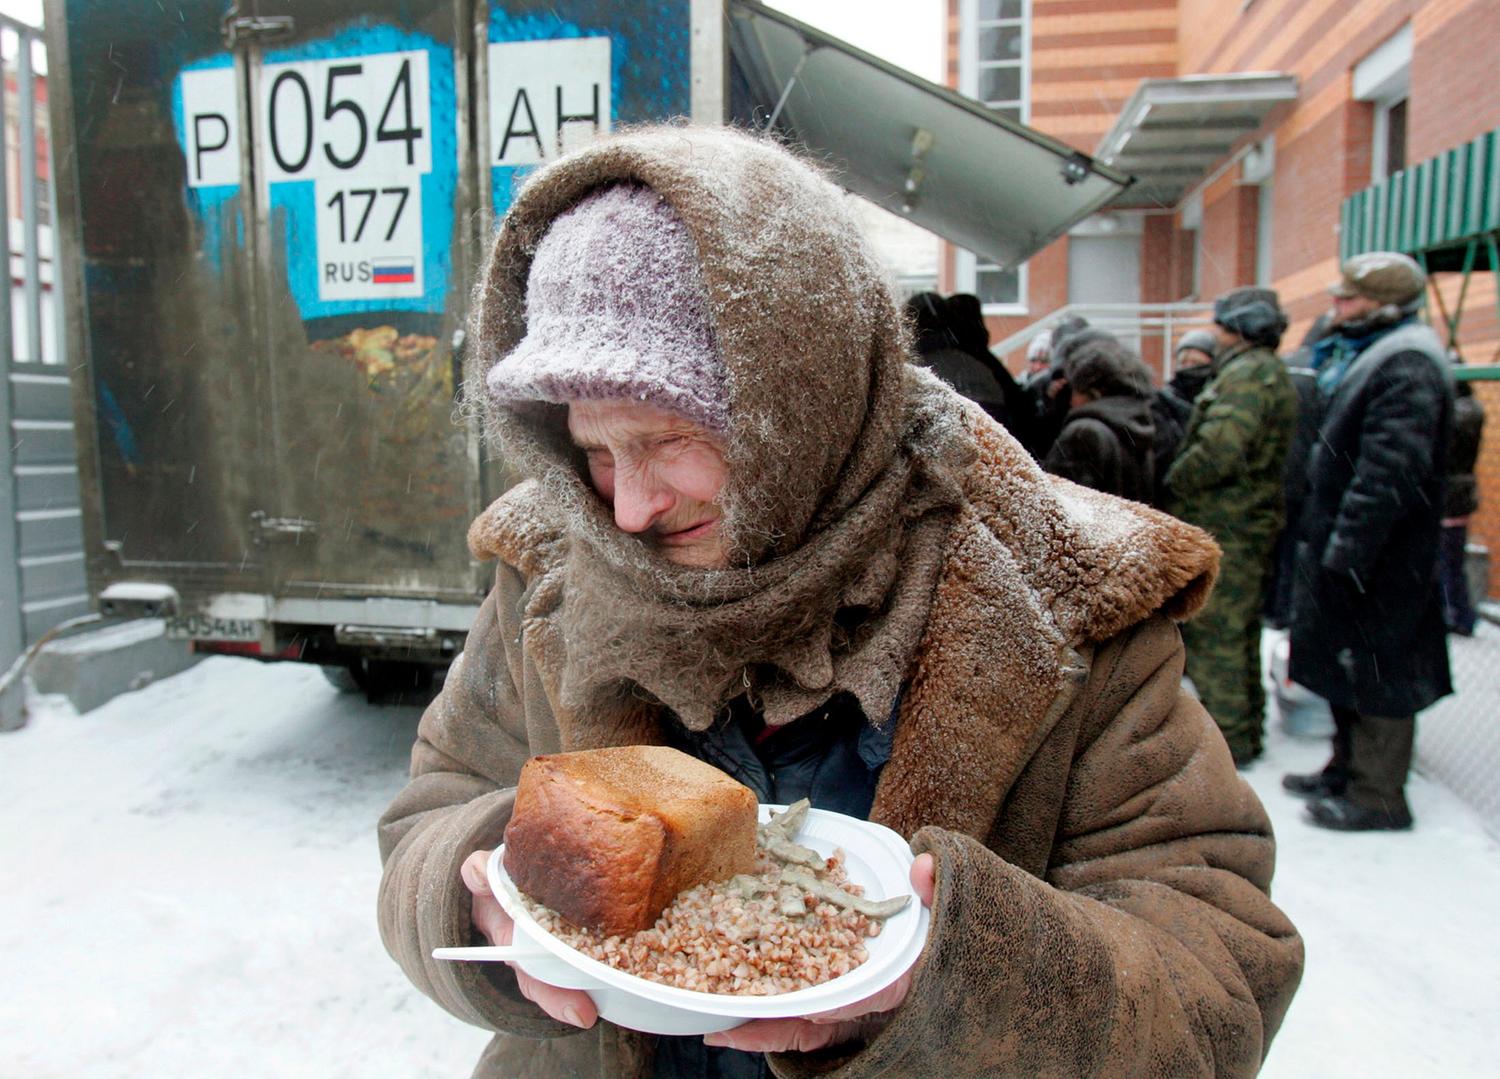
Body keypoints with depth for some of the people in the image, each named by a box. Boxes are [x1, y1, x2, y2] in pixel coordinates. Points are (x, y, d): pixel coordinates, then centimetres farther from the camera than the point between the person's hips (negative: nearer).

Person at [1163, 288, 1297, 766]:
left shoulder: (1246, 373, -15)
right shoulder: (1273, 375, 19)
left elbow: (1218, 451, -27)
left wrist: (1171, 481, -12)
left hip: (1222, 529, -11)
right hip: (1250, 525, 11)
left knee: (1212, 636, -4)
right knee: (1239, 633, 18)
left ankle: (1226, 740, 4)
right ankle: (1246, 729, 30)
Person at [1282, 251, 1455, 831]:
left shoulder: (1407, 368, -18)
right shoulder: (1365, 358, 15)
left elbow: (1389, 472, -26)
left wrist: (1345, 551, -27)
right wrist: (1319, 538, 20)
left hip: (1381, 556, -10)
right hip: (1343, 547, 10)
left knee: (1375, 668, -2)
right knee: (1345, 662, 18)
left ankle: (1377, 795, 9)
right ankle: (1349, 767, 32)